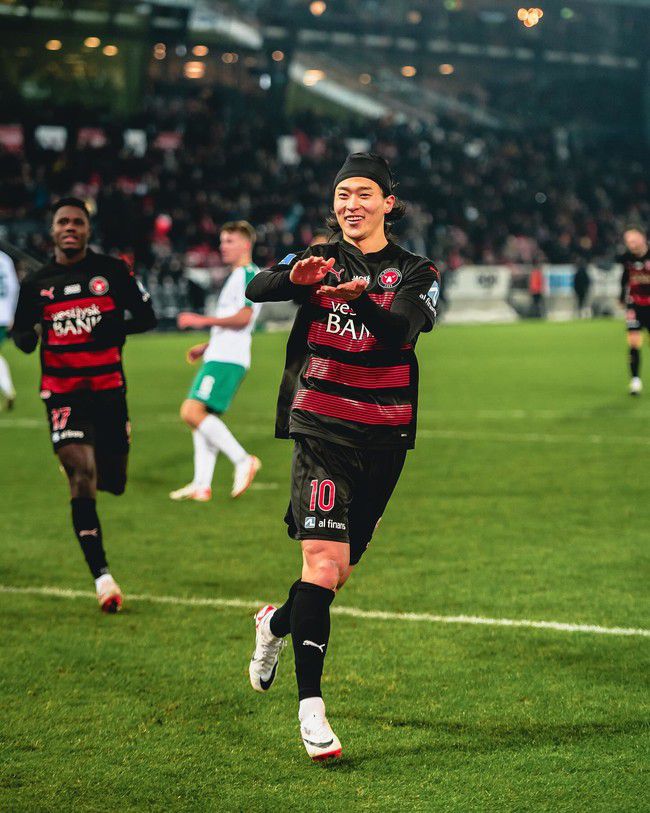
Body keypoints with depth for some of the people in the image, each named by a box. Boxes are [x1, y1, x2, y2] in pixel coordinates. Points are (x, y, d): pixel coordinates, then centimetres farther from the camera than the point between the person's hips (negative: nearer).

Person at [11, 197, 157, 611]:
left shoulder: (113, 271, 1)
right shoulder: (36, 283, 4)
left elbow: (147, 316, 6)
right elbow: (21, 332, 14)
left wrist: (116, 328, -15)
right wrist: (27, 338, -11)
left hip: (108, 388, 1)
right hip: (62, 392, -1)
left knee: (113, 482, 7)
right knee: (82, 479, -15)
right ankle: (101, 574, -14)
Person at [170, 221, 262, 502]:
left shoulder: (248, 274, -8)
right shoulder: (236, 276, 24)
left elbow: (243, 318, -20)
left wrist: (204, 320, -18)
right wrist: (206, 347, 26)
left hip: (227, 359, -10)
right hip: (218, 357, 10)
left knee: (192, 411, -19)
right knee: (200, 417, 7)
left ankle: (242, 460, -15)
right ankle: (201, 486, 7)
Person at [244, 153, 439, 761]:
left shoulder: (416, 274, 5)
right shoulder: (319, 260, 4)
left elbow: (403, 330, -16)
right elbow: (255, 291, -15)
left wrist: (361, 298, -37)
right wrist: (295, 277, -38)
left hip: (384, 436, 3)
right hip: (321, 429, -3)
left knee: (340, 571, 11)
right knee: (323, 562, -17)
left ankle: (277, 623, 43)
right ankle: (310, 704, -16)